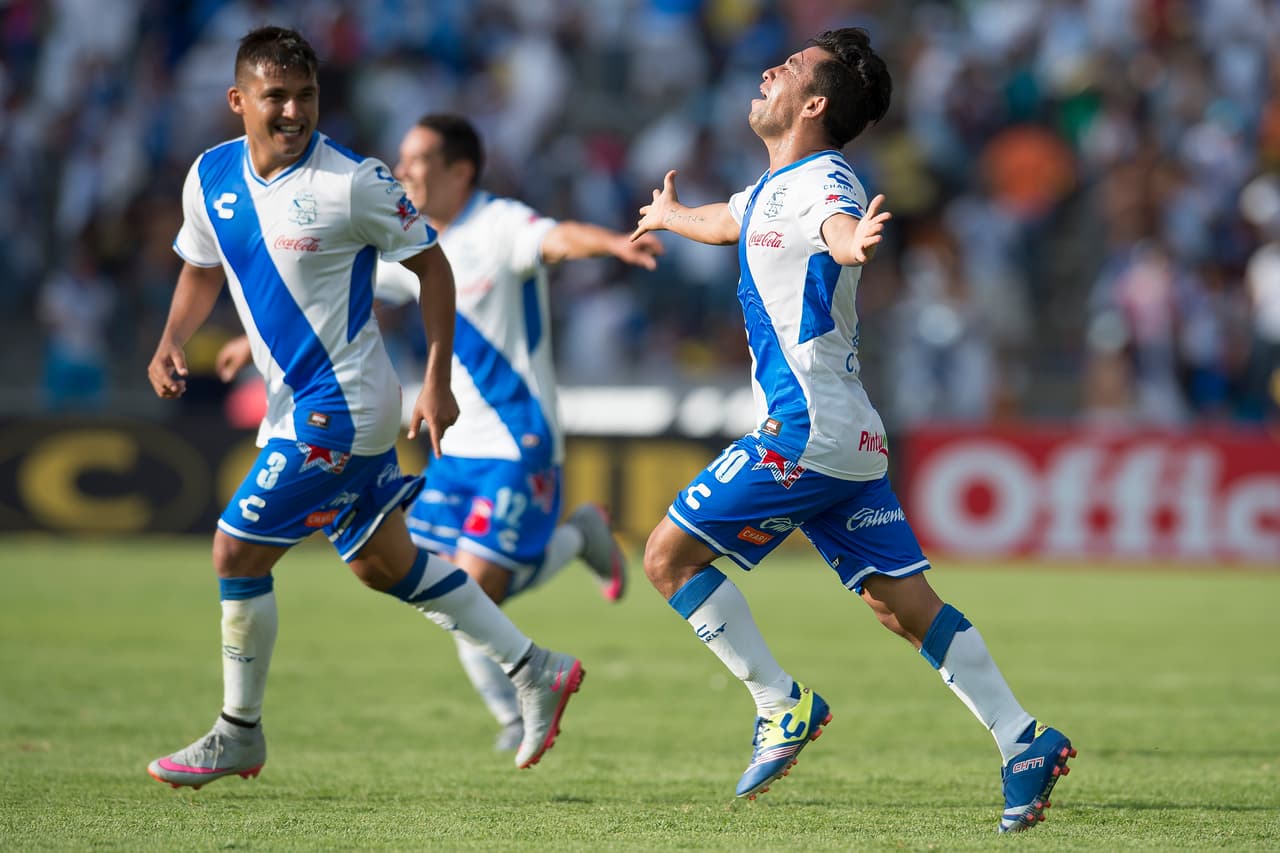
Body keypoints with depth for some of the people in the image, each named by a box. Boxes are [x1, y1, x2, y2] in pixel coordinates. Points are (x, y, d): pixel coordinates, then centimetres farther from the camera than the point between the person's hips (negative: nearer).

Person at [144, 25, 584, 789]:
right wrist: (171, 345, -1)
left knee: (238, 554, -7)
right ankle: (536, 672, 26)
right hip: (295, 403, 8)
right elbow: (202, 268, 17)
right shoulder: (211, 177, 0)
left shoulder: (352, 183, -18)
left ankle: (239, 736, 10)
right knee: (386, 564, 16)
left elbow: (432, 265, -9)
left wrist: (438, 381, -10)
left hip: (340, 407, -8)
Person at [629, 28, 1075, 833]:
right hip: (846, 436, 9)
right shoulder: (774, 187, 17)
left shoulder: (823, 184, -12)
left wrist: (854, 246, -62)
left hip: (806, 433, -9)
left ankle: (783, 706, -2)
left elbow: (841, 225, -38)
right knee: (908, 605, 4)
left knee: (670, 555, -4)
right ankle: (1025, 743, -2)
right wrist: (669, 215, 62)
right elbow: (725, 223, 41)